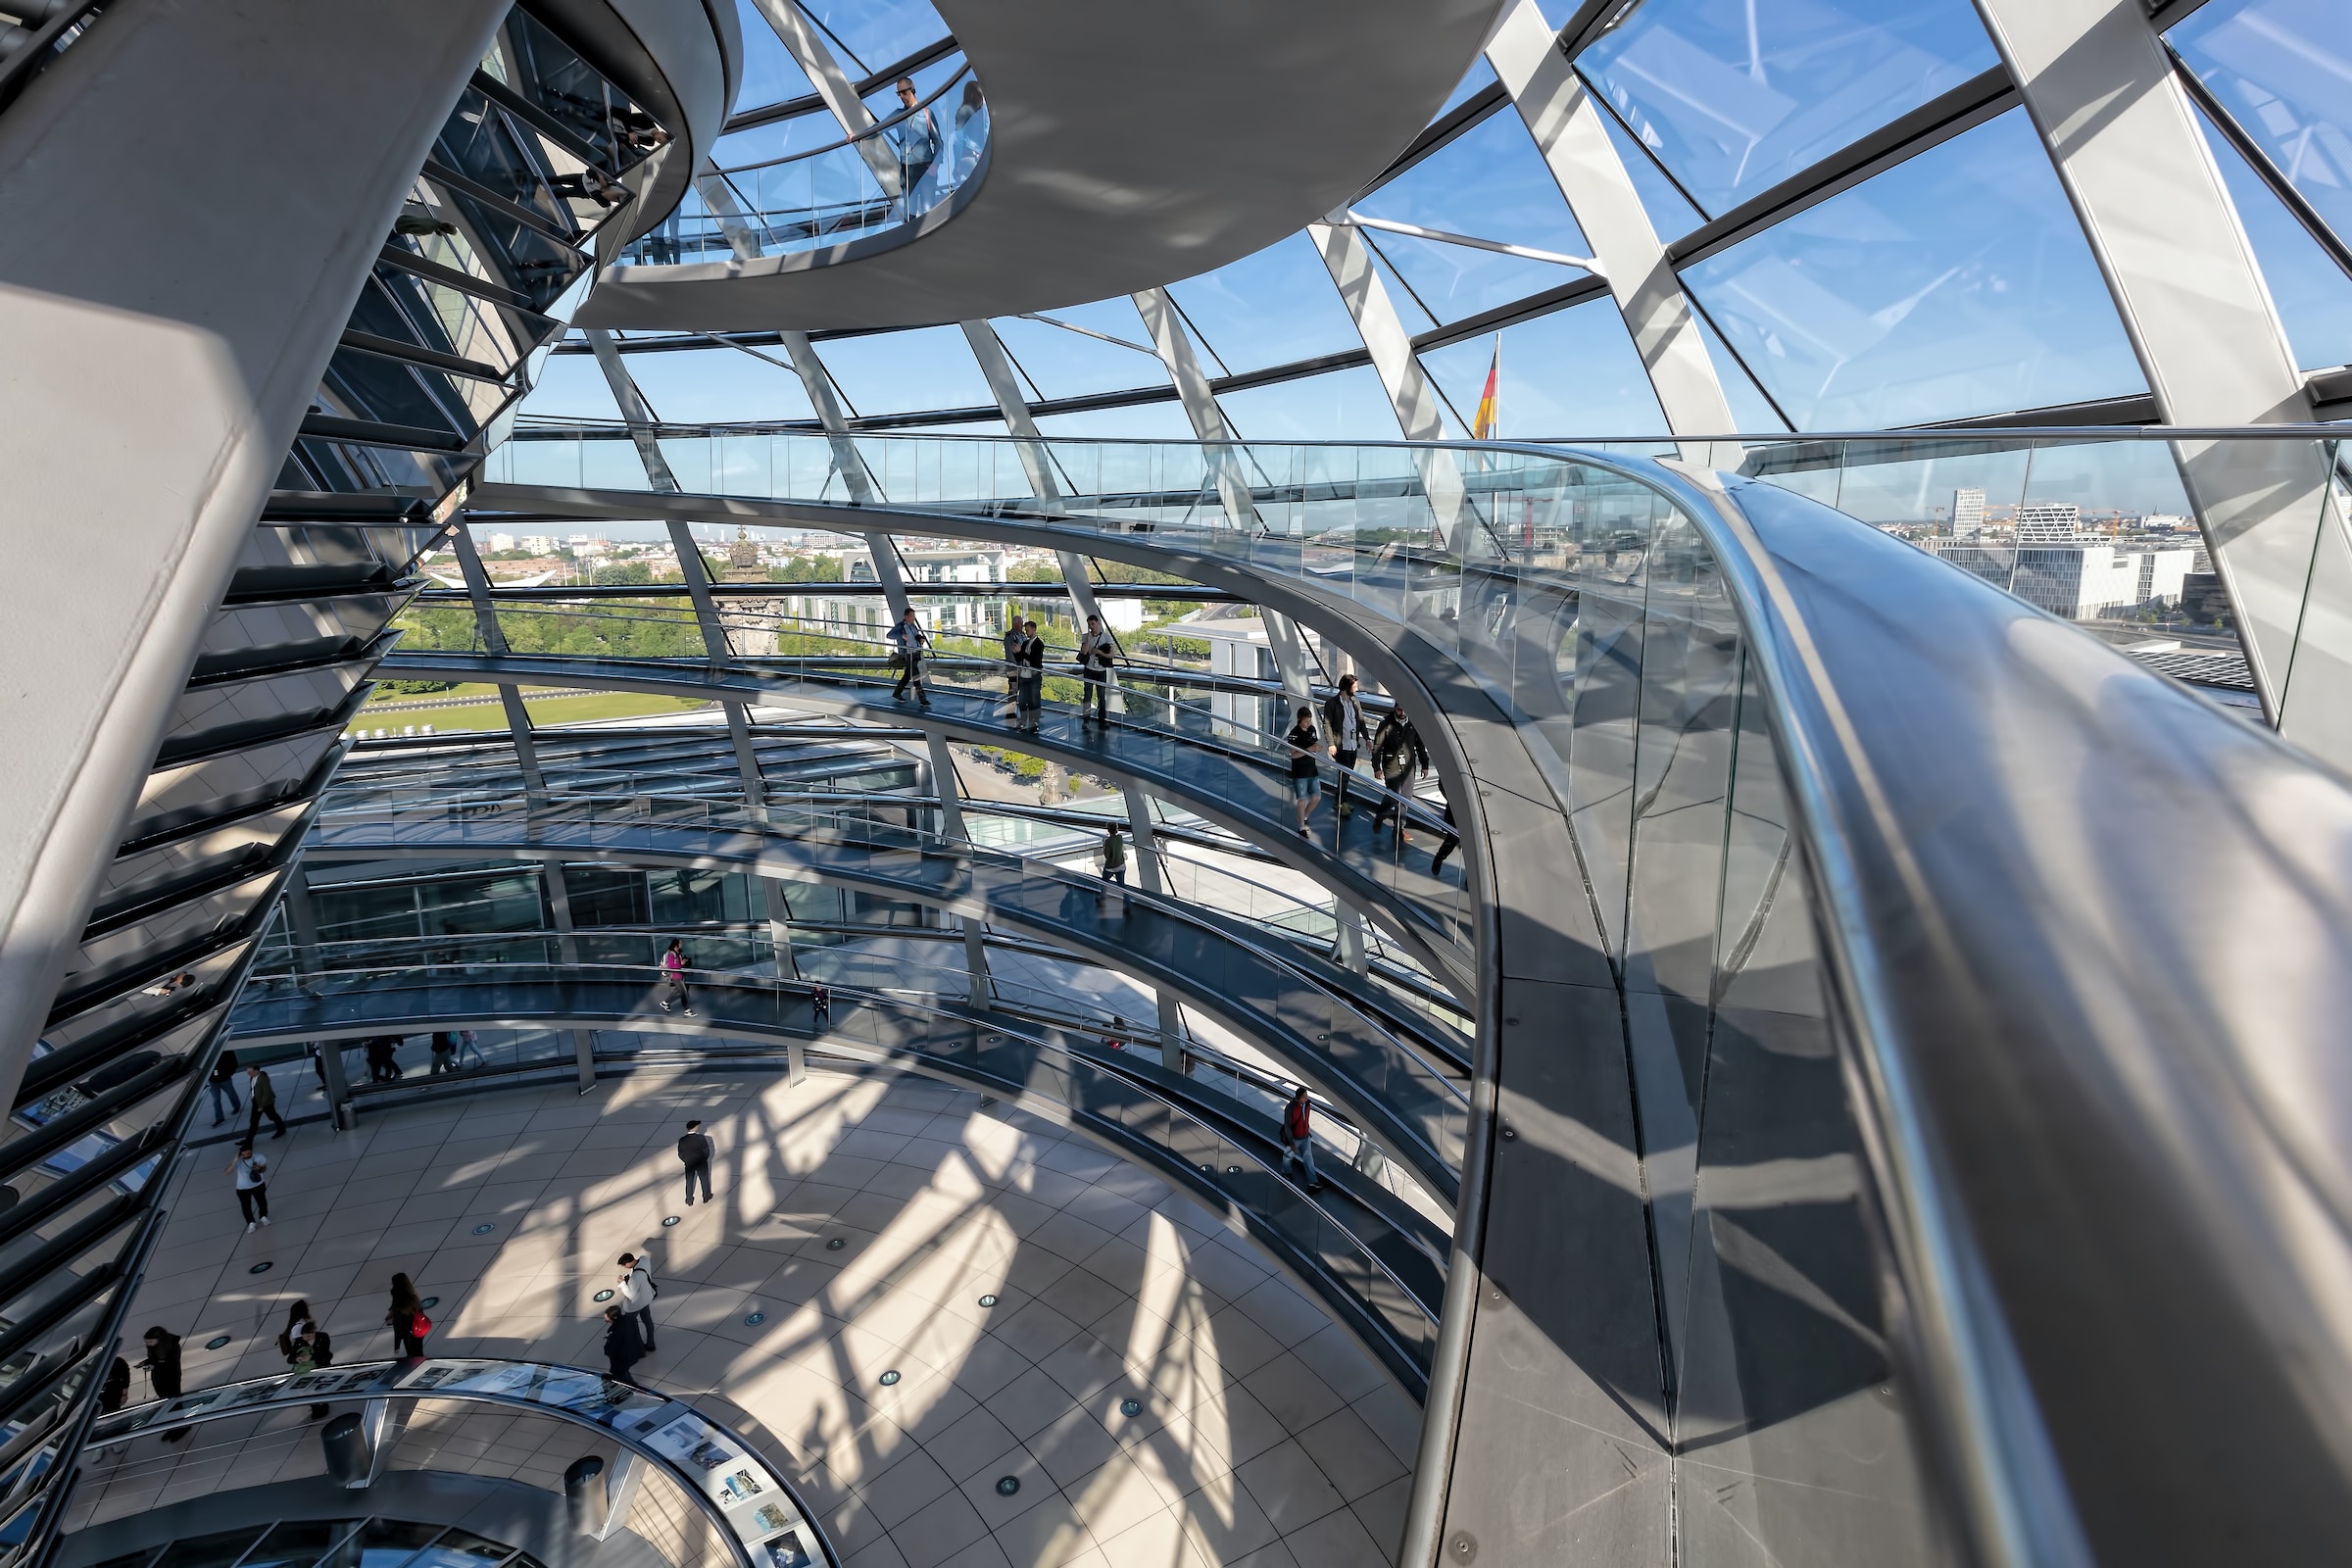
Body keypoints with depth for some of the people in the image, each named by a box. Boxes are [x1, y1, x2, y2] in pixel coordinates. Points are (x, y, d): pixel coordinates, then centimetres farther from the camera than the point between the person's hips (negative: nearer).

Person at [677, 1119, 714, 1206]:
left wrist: (686, 1161, 11)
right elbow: (706, 1151, -16)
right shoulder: (701, 1138, -25)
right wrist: (703, 1159, 5)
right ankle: (706, 1196, 36)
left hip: (689, 1164, 2)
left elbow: (680, 1154, -7)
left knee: (689, 1182, 18)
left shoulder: (682, 1140, -17)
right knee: (704, 1180, 19)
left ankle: (689, 1201, 30)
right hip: (701, 1164, -2)